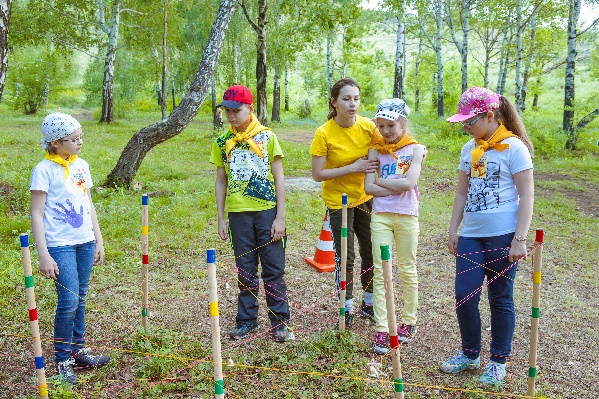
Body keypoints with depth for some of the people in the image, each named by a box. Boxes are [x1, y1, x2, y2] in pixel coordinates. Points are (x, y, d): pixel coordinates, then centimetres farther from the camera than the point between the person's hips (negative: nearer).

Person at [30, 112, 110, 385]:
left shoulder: (82, 165, 9)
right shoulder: (44, 170, -9)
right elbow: (37, 214, -10)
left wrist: (98, 240, 15)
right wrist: (43, 255, -14)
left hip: (85, 242, 6)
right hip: (60, 245, -6)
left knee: (79, 299, 12)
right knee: (68, 302, -7)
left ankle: (78, 351, 25)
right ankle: (62, 360, 8)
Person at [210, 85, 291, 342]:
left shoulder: (267, 137, -1)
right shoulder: (222, 142, 6)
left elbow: (279, 178, -2)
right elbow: (220, 182, 10)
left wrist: (280, 217, -6)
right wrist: (221, 219, 6)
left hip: (267, 211, -2)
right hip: (239, 214, 2)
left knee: (274, 270, 3)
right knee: (245, 271, 11)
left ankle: (280, 321, 14)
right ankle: (246, 319, 23)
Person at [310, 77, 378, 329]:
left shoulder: (368, 127, -8)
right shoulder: (324, 133, -18)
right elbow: (318, 174, -18)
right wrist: (353, 168, -24)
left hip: (365, 198, 4)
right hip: (338, 202, -4)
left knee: (372, 253, 11)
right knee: (345, 258, 2)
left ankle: (369, 303, 32)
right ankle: (347, 308, 22)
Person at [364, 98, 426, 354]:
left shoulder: (415, 149, 0)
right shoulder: (375, 150, 6)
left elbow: (409, 182, -15)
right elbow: (369, 187, -3)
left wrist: (380, 181, -6)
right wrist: (397, 187, -11)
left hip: (406, 216, -2)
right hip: (380, 216, 2)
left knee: (407, 270, 9)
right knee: (380, 271, -1)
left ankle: (409, 321, 26)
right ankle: (382, 329, 2)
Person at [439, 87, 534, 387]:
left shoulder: (514, 147, -8)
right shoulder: (469, 149, 10)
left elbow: (526, 195, -10)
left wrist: (519, 239, -14)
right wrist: (453, 231, 11)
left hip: (502, 235, -5)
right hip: (471, 235, 5)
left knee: (500, 299, 6)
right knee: (464, 295, 4)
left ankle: (499, 361, 23)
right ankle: (470, 354, 25)